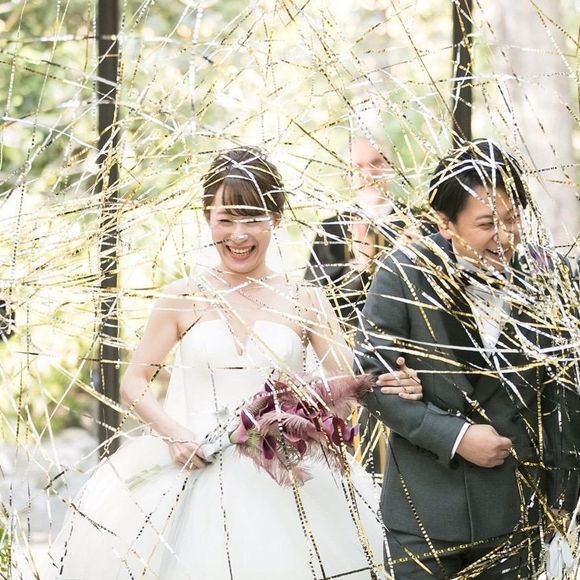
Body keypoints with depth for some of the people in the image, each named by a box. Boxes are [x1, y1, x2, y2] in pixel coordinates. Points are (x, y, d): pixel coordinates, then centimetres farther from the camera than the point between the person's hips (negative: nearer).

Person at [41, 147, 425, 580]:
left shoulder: (304, 301, 3)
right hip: (193, 471, 0)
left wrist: (389, 387, -23)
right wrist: (174, 433, -12)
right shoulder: (184, 298, 2)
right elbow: (134, 382, 5)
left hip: (283, 479, 0)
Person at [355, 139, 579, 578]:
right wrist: (454, 436, -14)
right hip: (429, 506, -2)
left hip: (518, 509, 2)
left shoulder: (545, 275, 0)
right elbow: (372, 376, -8)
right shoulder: (405, 274, -8)